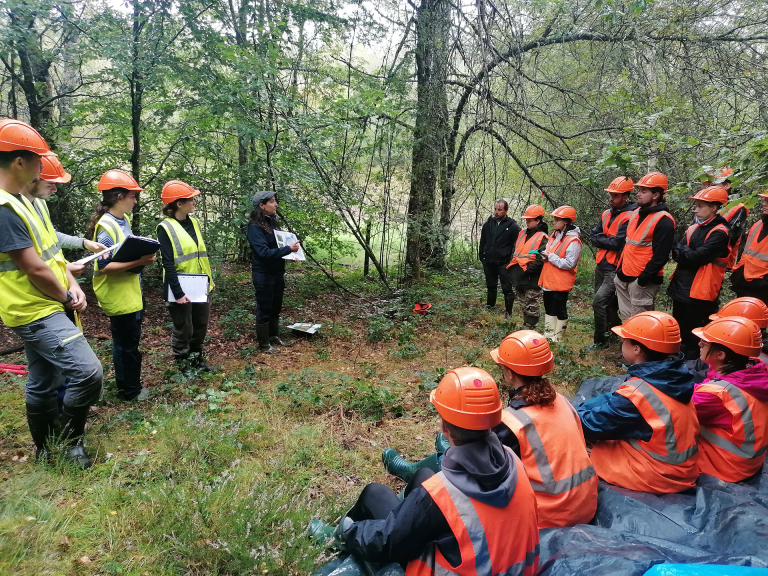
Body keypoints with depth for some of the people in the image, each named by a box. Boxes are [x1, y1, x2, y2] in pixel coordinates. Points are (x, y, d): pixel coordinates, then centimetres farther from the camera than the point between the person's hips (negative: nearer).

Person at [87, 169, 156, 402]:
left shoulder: (124, 220, 6)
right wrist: (139, 262, -27)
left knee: (131, 341, 21)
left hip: (132, 292, 9)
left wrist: (143, 255, 2)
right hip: (118, 297, -9)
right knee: (125, 343, 6)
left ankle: (130, 383, 37)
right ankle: (129, 390, 22)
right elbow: (104, 266, -24)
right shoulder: (106, 227, -21)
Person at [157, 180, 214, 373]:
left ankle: (197, 358, 36)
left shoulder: (193, 222, 8)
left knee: (201, 325, 17)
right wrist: (178, 293, -21)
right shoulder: (165, 228, -14)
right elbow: (168, 264, -17)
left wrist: (210, 278, 15)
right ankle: (183, 365, 26)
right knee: (183, 329, 7)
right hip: (182, 289, -7)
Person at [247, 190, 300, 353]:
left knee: (276, 307, 19)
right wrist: (289, 249, -25)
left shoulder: (272, 222, 8)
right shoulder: (255, 227, -17)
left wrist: (291, 254, 1)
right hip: (264, 275, -8)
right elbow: (264, 252, -25)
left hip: (277, 273, 8)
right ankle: (264, 345, 17)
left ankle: (274, 337, 35)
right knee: (264, 309, 4)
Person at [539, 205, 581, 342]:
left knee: (560, 310, 5)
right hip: (549, 281, 9)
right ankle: (548, 334, 29)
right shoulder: (555, 235, 8)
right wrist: (545, 255, -1)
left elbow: (569, 264, -23)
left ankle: (557, 338, 17)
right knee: (549, 309, 17)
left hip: (561, 283, -9)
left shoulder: (573, 241, -18)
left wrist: (550, 257, -21)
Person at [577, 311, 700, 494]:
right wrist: (579, 409, 6)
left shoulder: (637, 393, -28)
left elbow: (593, 425, -18)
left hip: (656, 478, -8)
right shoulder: (675, 378, -3)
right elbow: (615, 401, 7)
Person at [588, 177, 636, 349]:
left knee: (599, 302, -14)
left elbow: (616, 243, -21)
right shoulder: (606, 214, 9)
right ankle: (615, 327, 41)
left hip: (615, 268, -8)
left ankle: (600, 340, -1)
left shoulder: (630, 217, -16)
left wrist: (600, 238, -6)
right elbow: (593, 236, 6)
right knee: (608, 301, 19)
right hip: (601, 265, 8)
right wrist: (607, 239, -11)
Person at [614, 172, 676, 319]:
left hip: (642, 281, -8)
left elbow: (660, 256, -19)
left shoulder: (664, 221, -14)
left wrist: (643, 279, -20)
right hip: (624, 277, 9)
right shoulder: (636, 213, 13)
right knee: (626, 319, 16)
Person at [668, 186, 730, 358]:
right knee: (678, 332, 19)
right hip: (681, 287, 8)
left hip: (699, 292, -8)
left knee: (693, 337, 2)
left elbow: (696, 257, -21)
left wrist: (681, 248, -5)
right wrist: (687, 253, -14)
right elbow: (676, 255, 7)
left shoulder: (719, 233, -13)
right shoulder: (694, 228, 11)